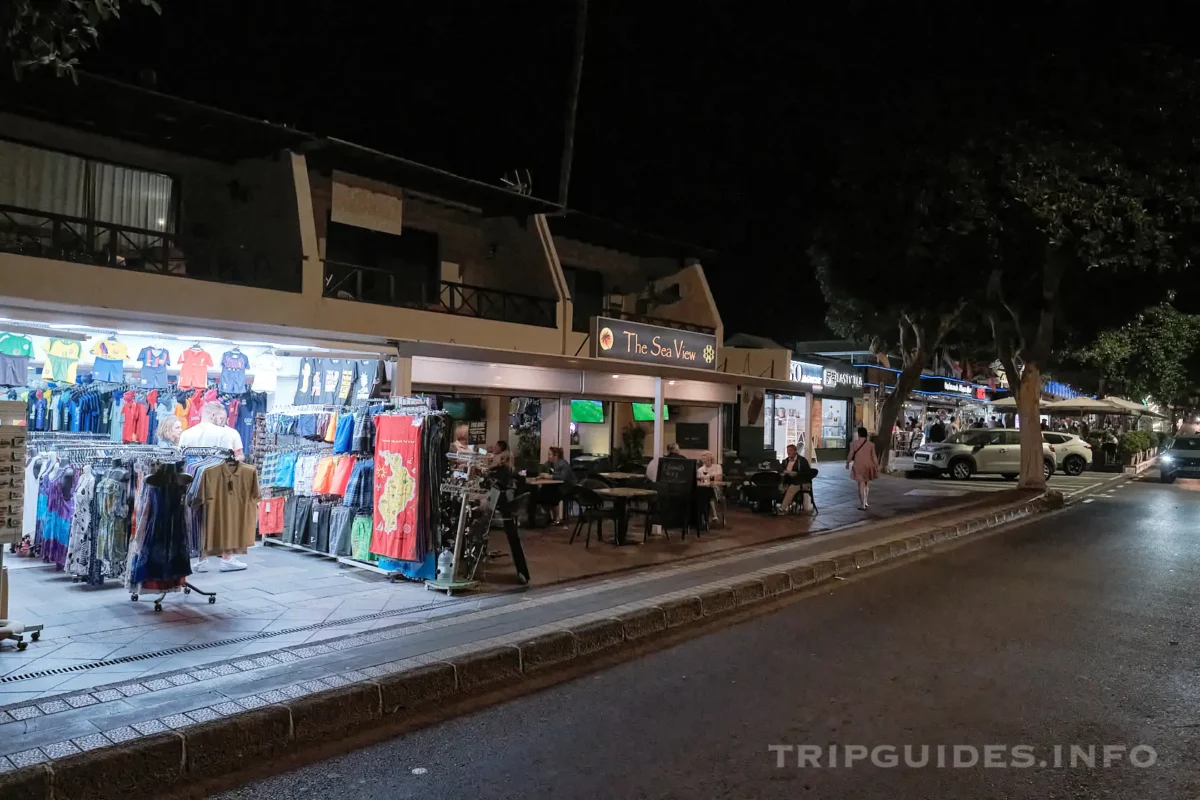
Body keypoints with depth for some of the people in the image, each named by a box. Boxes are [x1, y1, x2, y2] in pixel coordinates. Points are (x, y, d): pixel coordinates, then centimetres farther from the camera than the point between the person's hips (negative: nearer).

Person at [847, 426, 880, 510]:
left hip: (859, 466, -3)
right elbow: (874, 456, -2)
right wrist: (877, 467, 5)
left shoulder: (854, 444, -7)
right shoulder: (871, 444, -2)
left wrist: (847, 464, 13)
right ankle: (865, 502, 26)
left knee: (861, 485, -1)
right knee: (867, 484, 21)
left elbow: (850, 456, -3)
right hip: (868, 466, 3)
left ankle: (863, 505, -2)